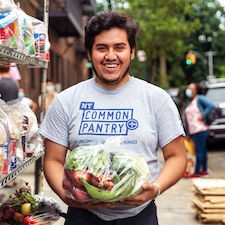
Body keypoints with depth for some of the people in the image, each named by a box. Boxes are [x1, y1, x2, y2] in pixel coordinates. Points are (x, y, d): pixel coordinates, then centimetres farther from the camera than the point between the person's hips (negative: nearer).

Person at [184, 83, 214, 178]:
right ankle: (204, 170, 19)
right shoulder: (189, 103, 18)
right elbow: (187, 119, 19)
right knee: (202, 150, 13)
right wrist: (188, 133, 18)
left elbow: (211, 105, -19)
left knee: (199, 151, -7)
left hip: (200, 130, -8)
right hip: (193, 131, 8)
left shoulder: (200, 99, -5)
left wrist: (203, 115, -17)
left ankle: (197, 172, -7)